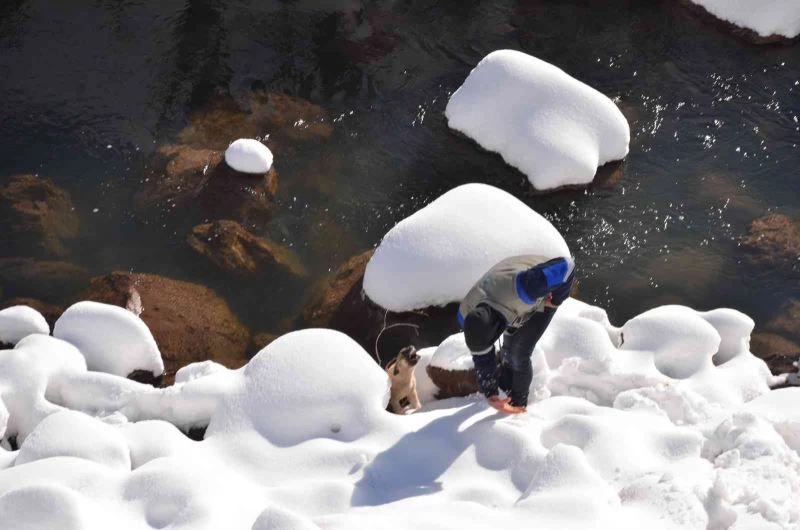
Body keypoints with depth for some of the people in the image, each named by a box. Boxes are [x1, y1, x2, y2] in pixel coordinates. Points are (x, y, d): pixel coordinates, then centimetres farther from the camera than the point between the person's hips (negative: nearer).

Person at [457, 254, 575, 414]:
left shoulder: (521, 288, -50)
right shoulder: (466, 315, -31)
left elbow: (566, 265, -41)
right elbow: (482, 358, -15)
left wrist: (556, 300, -27)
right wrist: (491, 395, -15)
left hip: (545, 295, -4)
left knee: (519, 354, -9)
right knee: (508, 348, 13)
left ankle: (519, 403, 15)